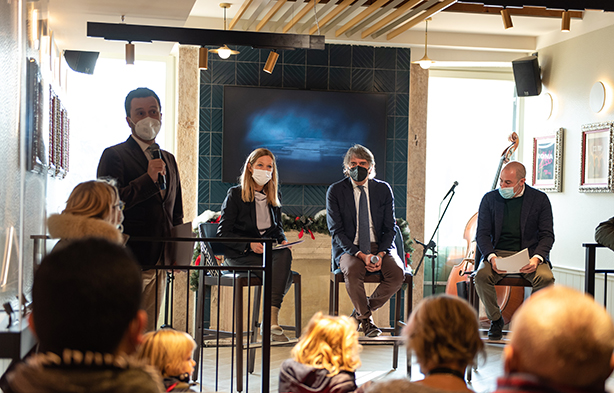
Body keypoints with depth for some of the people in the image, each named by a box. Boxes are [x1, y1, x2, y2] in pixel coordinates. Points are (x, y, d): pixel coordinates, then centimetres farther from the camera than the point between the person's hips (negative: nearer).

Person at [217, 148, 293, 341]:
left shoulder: (274, 196, 17)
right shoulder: (236, 194, 0)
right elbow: (223, 233, -4)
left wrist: (283, 240, 1)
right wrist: (249, 244, -19)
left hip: (268, 251, 4)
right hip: (240, 254, -4)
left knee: (285, 253, -34)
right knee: (282, 270, -32)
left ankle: (271, 318, -38)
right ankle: (272, 321, -27)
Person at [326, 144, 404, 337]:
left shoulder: (383, 189, 6)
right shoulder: (335, 191, 0)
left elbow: (389, 228, 4)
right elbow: (336, 231, -6)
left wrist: (380, 254, -16)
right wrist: (361, 255, -20)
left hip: (380, 247, 2)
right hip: (349, 248, -2)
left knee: (397, 272, -28)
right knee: (352, 271, -35)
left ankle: (362, 311, -4)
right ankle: (366, 319, -11)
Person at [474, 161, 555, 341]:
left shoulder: (540, 199, 1)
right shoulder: (490, 199, 4)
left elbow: (547, 235, -1)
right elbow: (482, 234, 1)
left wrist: (536, 258, -20)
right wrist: (492, 257, -19)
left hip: (530, 253, -1)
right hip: (499, 253, 1)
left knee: (546, 278, -31)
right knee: (481, 275, -29)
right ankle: (496, 320, -4)